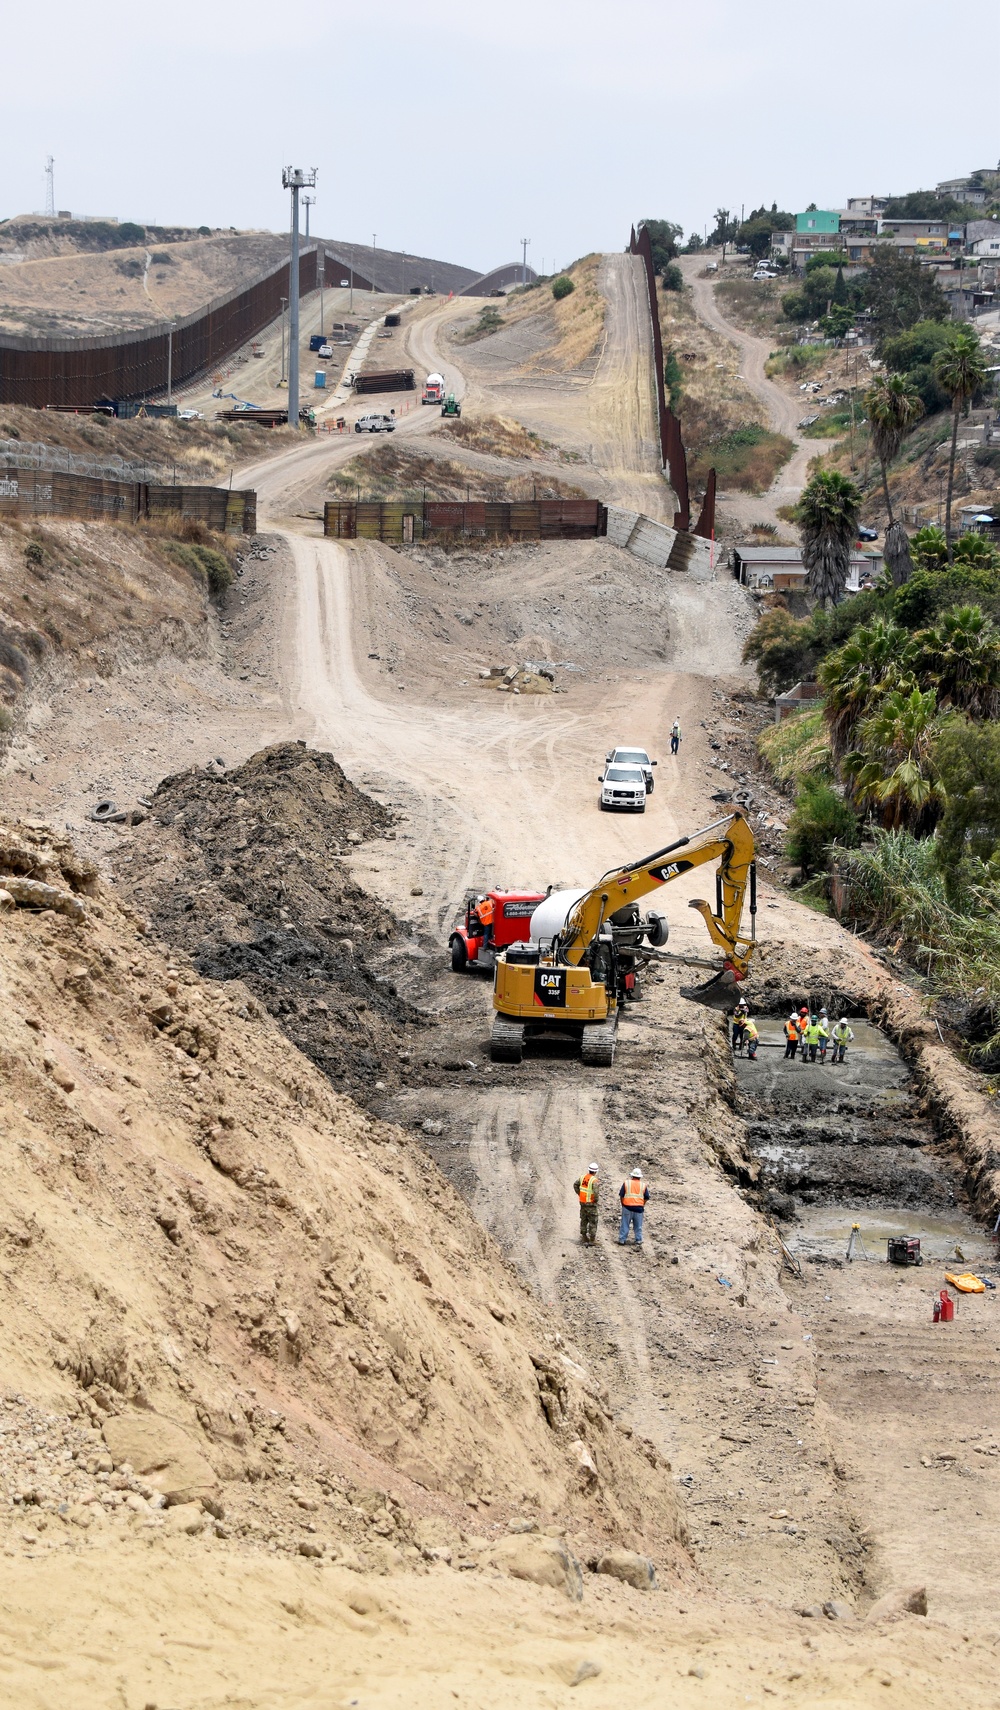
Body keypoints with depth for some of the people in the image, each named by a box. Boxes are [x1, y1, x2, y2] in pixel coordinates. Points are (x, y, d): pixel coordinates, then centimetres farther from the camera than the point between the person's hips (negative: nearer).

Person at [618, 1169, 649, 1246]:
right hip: (639, 1208, 1)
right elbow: (646, 1197, 5)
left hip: (627, 1207, -1)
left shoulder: (626, 1183, -1)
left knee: (625, 1224, 6)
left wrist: (623, 1204, 11)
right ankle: (638, 1241, 14)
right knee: (638, 1226, 10)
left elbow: (621, 1195, -1)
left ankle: (622, 1240, 7)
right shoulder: (643, 1185, 2)